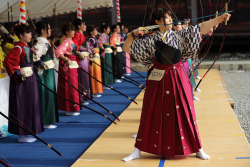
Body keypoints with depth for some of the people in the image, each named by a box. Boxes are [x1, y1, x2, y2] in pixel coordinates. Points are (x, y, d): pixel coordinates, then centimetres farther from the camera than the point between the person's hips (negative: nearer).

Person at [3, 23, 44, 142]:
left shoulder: (26, 47, 13)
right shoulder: (18, 48, -15)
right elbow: (7, 62, -23)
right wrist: (16, 73, -23)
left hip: (30, 79, 10)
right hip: (21, 80, -10)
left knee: (30, 105, 13)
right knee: (22, 107, -4)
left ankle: (26, 133, 22)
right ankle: (22, 135, 4)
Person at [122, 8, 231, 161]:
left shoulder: (179, 36, 2)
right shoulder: (150, 40, -1)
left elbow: (201, 28, -3)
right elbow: (127, 48, 4)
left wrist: (220, 18, -10)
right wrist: (134, 34, -12)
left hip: (177, 78, 1)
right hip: (158, 79, -1)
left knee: (184, 112, 3)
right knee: (152, 114, 4)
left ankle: (197, 149, 15)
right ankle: (138, 151, 13)